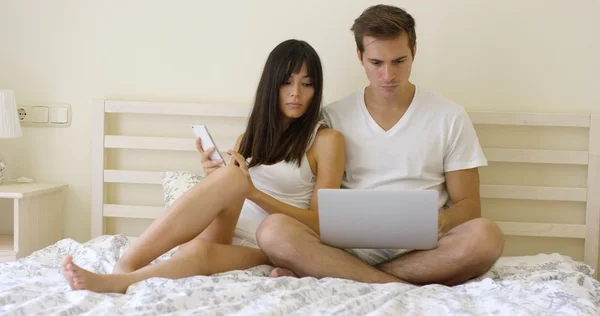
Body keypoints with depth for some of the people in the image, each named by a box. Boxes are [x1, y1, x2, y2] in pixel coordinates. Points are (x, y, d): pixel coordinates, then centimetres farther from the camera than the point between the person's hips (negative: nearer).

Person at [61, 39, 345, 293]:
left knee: (199, 251, -38)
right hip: (227, 232, 3)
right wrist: (214, 181, -6)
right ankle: (126, 267, -42)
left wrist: (251, 191, -14)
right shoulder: (251, 136, 20)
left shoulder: (327, 139, 4)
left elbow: (320, 223, -4)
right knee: (230, 177, -32)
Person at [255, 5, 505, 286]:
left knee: (485, 237, -32)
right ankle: (409, 288, -26)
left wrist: (441, 220, -16)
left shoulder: (450, 117, 6)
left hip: (422, 250, 1)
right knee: (273, 231, -27)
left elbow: (468, 205, 7)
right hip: (350, 247, 0)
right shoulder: (333, 117, 7)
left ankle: (334, 275, -22)